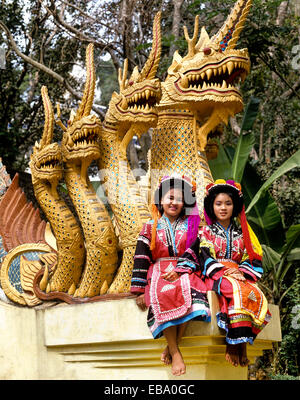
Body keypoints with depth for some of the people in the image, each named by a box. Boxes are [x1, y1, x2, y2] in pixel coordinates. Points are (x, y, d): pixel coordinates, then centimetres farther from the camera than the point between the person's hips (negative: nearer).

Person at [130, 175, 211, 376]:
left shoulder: (190, 227, 17)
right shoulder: (150, 228, 15)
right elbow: (141, 259, 8)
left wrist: (179, 270, -15)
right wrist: (139, 290, -2)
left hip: (184, 272, 0)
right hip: (158, 273, 0)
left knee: (189, 291, -36)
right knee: (164, 294, -37)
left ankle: (173, 347, -28)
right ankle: (175, 353, -32)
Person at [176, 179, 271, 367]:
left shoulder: (241, 234, 22)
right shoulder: (206, 232, 15)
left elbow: (252, 259, 14)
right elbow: (204, 256, 0)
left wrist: (240, 271, -8)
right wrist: (223, 271, -16)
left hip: (240, 276, 3)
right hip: (214, 276, -3)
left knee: (257, 295, -32)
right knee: (237, 290, -37)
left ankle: (240, 343, -32)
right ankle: (234, 343, -35)